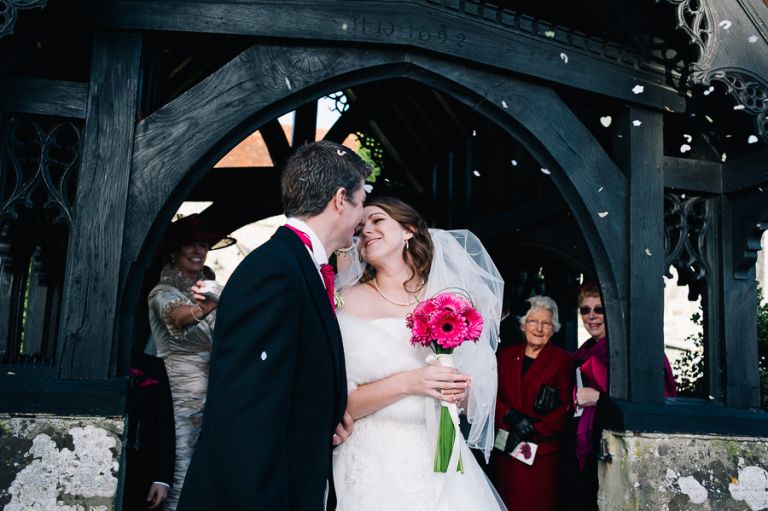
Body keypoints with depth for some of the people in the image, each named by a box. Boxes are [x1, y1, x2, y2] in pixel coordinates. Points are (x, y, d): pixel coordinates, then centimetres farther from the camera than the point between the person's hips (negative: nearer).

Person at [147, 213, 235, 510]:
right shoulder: (163, 292, -5)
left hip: (215, 394, 6)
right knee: (182, 485, -10)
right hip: (182, 396, -6)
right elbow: (176, 313, -30)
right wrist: (202, 308, -50)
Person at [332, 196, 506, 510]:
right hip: (375, 466, -2)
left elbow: (476, 400, 10)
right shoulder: (348, 303, -4)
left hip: (442, 463, 2)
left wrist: (461, 391, -12)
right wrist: (406, 383, -21)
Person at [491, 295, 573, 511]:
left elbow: (565, 410, -6)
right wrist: (511, 416, -13)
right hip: (506, 451, 3)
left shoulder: (564, 360, -1)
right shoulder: (506, 355, 11)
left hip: (542, 453, -3)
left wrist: (530, 431, -13)